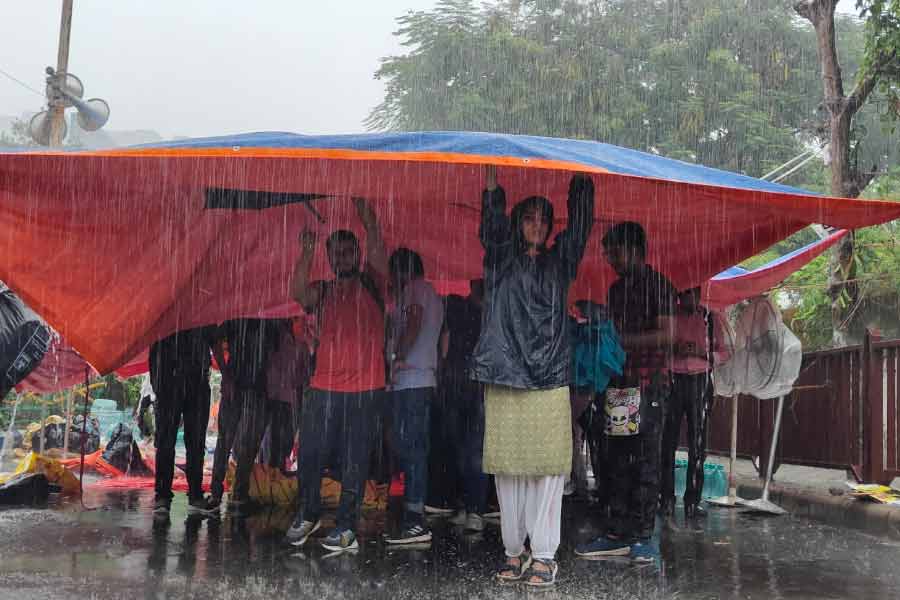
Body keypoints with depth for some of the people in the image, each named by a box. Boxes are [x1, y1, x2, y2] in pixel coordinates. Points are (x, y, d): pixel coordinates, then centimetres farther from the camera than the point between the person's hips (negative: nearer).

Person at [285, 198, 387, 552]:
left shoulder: (371, 284, 7)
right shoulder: (323, 291, 13)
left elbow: (377, 247, -9)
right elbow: (298, 293, -8)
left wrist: (368, 221, -22)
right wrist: (307, 251, -14)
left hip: (365, 390, -2)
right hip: (323, 386, 2)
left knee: (355, 462, 1)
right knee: (309, 455, 3)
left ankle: (346, 527, 8)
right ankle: (307, 516, 23)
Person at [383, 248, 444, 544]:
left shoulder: (415, 289, -3)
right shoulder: (432, 294, 26)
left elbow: (413, 325, -19)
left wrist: (398, 358, -12)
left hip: (411, 381, -10)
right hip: (421, 381, 10)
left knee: (409, 449, -11)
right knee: (411, 449, 8)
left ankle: (415, 522, -13)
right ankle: (413, 520, 10)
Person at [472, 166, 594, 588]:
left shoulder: (558, 262, 14)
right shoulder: (500, 261, 11)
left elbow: (580, 221, 8)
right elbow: (492, 220, 0)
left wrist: (581, 177, 0)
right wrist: (493, 175, -9)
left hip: (549, 383, 0)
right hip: (504, 381, 0)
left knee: (547, 470, -3)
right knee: (508, 469, 3)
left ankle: (544, 555, 3)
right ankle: (514, 551, 13)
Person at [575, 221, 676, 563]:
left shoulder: (657, 285, -3)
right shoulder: (617, 288, 20)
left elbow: (665, 335, -12)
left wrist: (619, 340, -14)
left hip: (649, 384, -7)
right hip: (619, 383, 7)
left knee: (645, 461, -4)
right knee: (617, 461, 6)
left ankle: (643, 536, 1)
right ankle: (618, 535, 11)